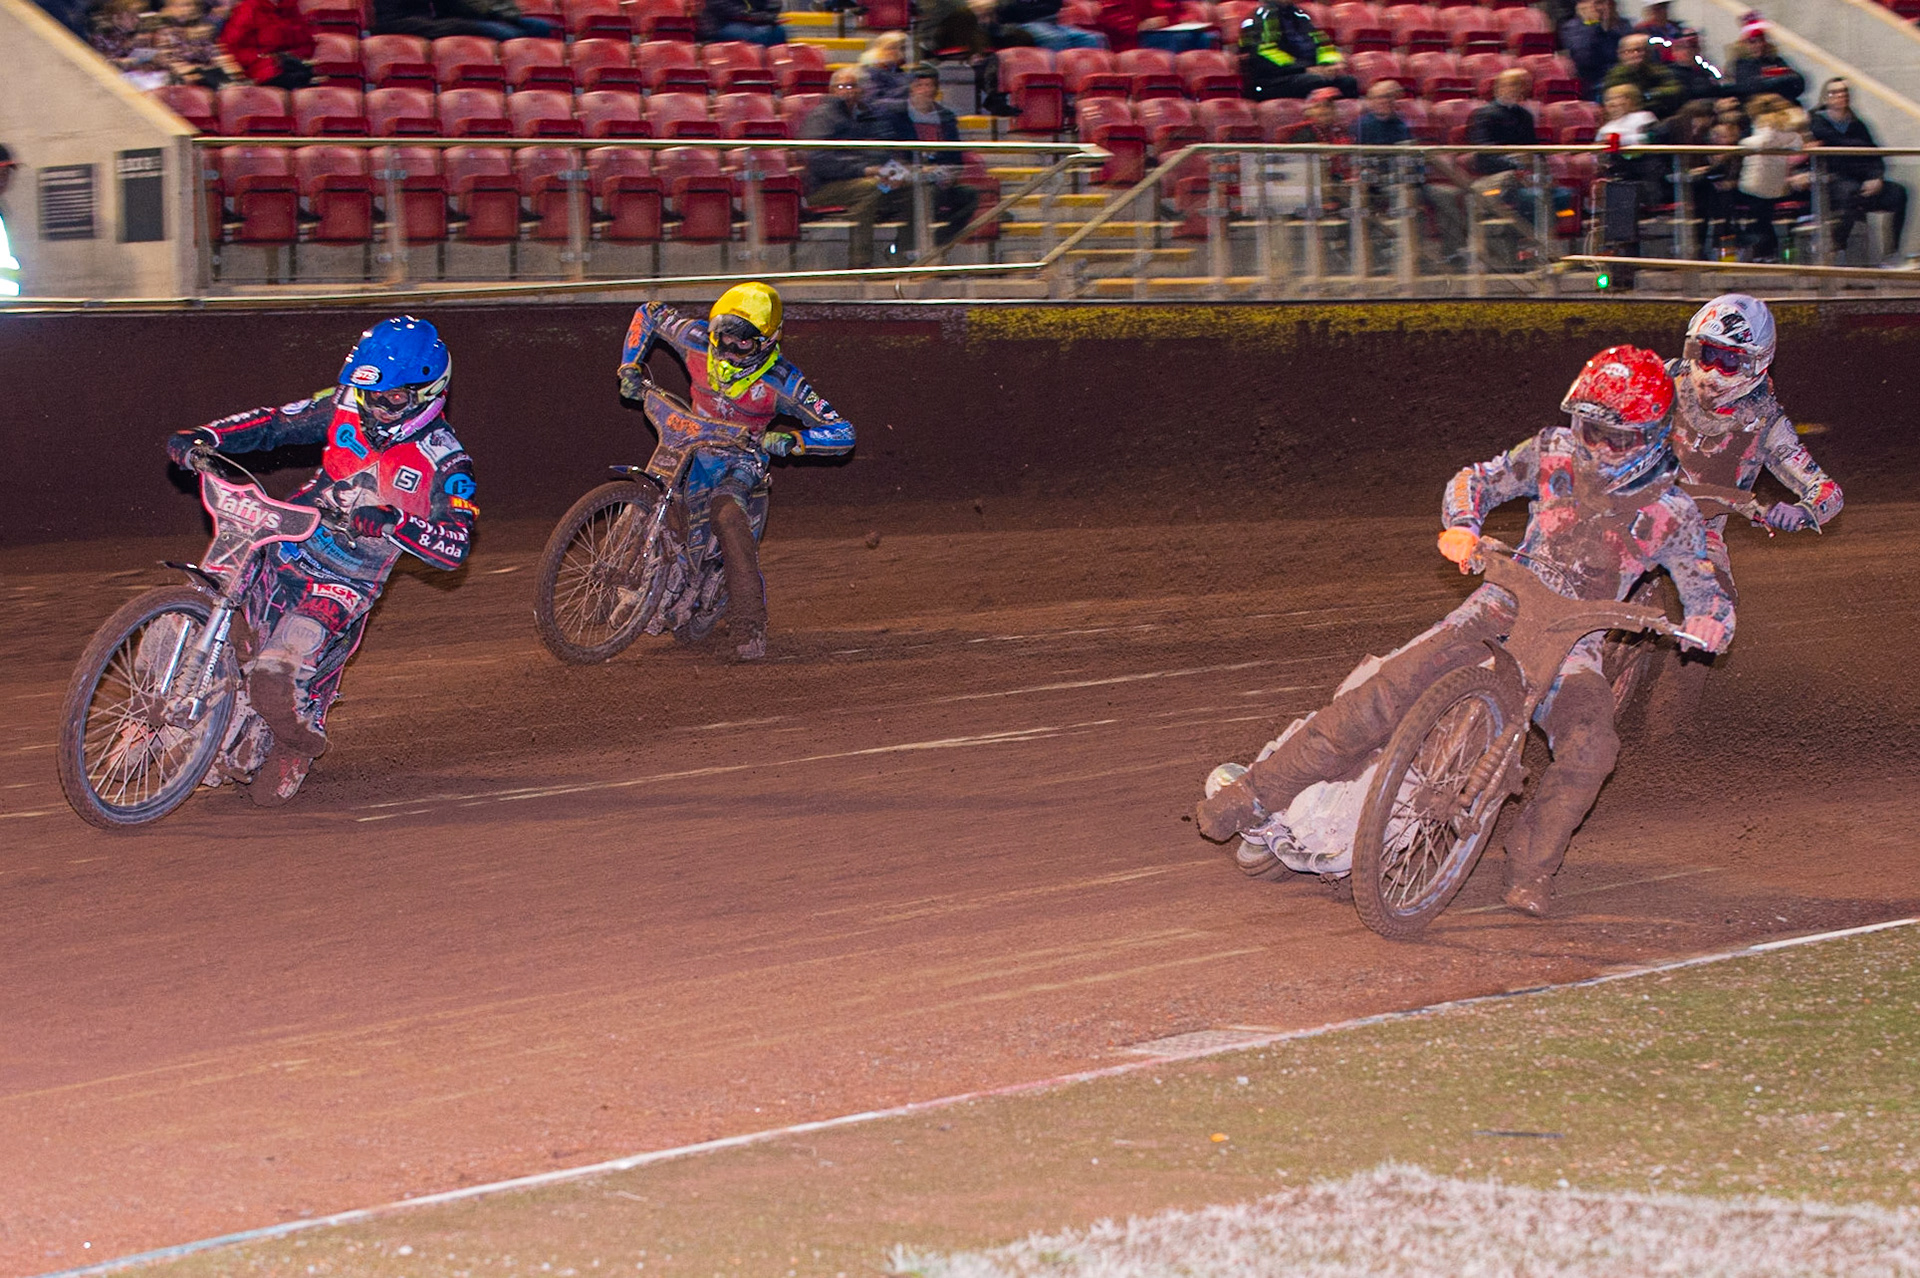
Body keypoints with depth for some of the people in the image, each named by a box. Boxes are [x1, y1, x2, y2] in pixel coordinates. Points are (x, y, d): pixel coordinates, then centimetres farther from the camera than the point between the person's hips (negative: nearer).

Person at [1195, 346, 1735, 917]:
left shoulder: (1672, 513, 0)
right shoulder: (1555, 452, 4)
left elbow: (1713, 602, 1)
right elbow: (1477, 481, 13)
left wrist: (1707, 626, -25)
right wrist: (1462, 526, -10)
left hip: (1574, 640, -1)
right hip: (1505, 606, 1)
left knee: (1590, 743, -33)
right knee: (1388, 689, -20)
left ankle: (1531, 868, -18)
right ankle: (1257, 793, -16)